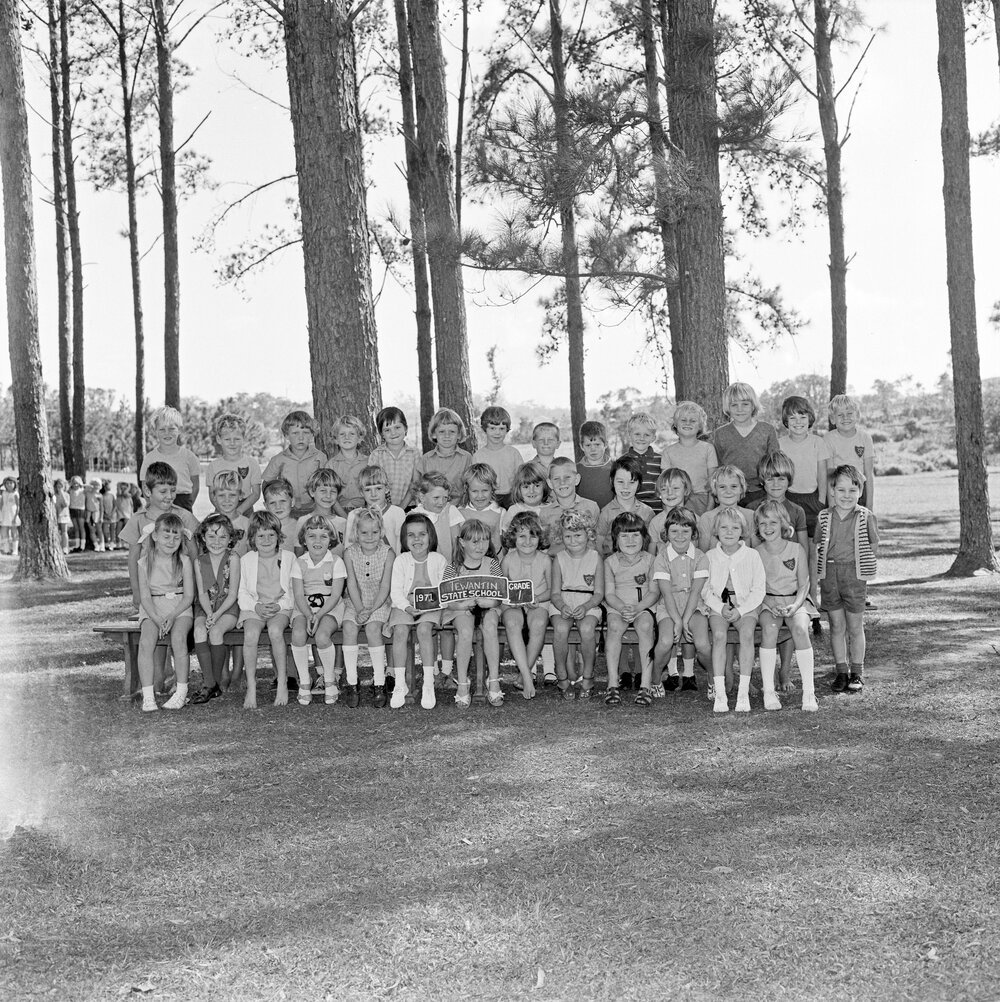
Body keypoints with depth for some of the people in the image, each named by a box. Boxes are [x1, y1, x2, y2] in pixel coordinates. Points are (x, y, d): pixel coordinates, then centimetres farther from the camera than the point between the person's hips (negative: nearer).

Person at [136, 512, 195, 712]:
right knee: (146, 641, -28)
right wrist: (157, 619, -19)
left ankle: (182, 692, -23)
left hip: (179, 607, -1)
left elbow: (189, 595, -2)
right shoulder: (144, 563, 2)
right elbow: (145, 597, -2)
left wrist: (171, 616, -17)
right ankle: (147, 695, -28)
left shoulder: (184, 561, 1)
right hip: (152, 609, 1)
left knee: (178, 637, -31)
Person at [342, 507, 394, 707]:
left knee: (373, 628, -29)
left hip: (379, 603, -2)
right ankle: (351, 683, -22)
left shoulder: (388, 553, -6)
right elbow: (352, 584, -6)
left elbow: (385, 586, -10)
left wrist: (370, 610, -20)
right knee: (349, 627, -26)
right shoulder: (350, 553, -1)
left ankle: (379, 684, -23)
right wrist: (360, 609, -19)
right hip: (355, 603, 2)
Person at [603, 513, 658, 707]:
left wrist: (637, 608, -16)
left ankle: (646, 684, -33)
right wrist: (623, 608, -17)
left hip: (643, 607, -1)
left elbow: (654, 592, 0)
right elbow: (609, 594, 2)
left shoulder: (649, 560, 5)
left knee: (645, 625, -33)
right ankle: (612, 683, -33)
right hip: (617, 608, 1)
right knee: (615, 626, -32)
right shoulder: (611, 562, 7)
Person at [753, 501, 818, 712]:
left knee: (800, 629, -33)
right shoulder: (756, 553, 2)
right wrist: (770, 606, -19)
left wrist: (795, 605, -19)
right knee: (769, 627, -33)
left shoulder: (798, 550, 0)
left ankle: (808, 692, -29)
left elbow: (804, 584, -1)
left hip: (796, 600, 0)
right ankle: (768, 691, -30)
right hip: (768, 601, 0)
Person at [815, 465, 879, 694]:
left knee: (855, 626, 5)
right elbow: (818, 546, 10)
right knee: (836, 626, 7)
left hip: (855, 574, -2)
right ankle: (841, 671, 17)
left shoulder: (866, 517, -3)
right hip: (829, 574, 2)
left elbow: (873, 546, 6)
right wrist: (821, 569, 2)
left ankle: (857, 673, 16)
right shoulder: (824, 517, 3)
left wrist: (866, 567, 0)